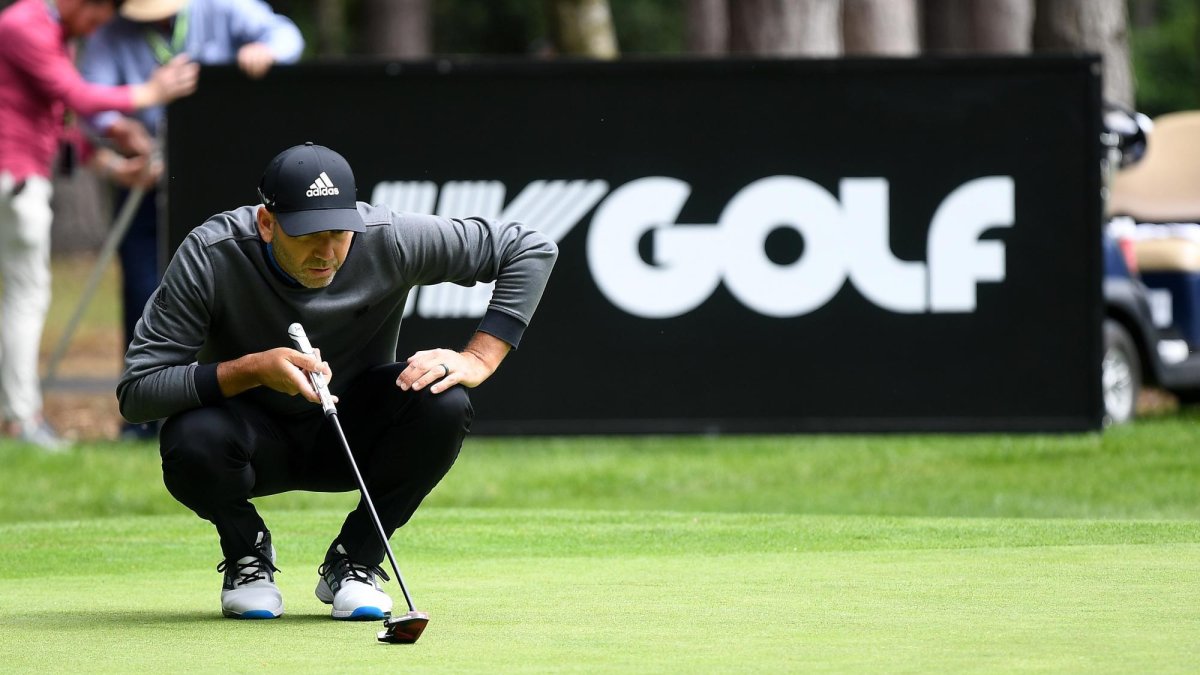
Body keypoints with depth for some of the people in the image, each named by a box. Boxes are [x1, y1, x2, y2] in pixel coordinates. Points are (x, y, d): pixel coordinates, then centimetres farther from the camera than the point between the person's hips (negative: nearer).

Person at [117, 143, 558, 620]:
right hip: (256, 441, -1)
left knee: (444, 404, -28)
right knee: (191, 440, -36)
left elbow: (529, 250, -11)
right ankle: (247, 554, 1)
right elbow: (135, 392, -27)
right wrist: (253, 369, -38)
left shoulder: (388, 240, -21)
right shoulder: (210, 256, -25)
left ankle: (354, 561, -4)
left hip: (353, 437, 1)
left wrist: (479, 360, -21)